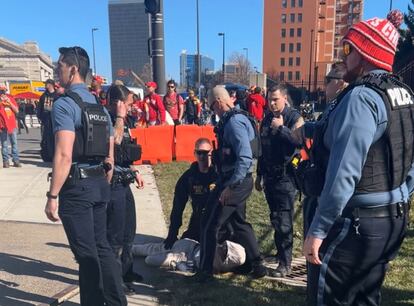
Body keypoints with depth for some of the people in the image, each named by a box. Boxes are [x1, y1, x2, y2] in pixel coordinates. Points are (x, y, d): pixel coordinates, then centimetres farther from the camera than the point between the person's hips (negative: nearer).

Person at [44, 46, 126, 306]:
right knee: (101, 246, 17)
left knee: (86, 253, 3)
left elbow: (64, 156, -20)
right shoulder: (101, 107, 13)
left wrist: (52, 196, -16)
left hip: (76, 186, -8)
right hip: (100, 184, 8)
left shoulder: (64, 104, -12)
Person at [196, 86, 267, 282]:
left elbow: (245, 157, -28)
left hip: (234, 181, -10)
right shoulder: (236, 118, 12)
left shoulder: (233, 122, -20)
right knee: (239, 222, 21)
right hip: (240, 181, 10)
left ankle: (205, 271, 16)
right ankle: (257, 265, 29)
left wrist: (230, 186, -27)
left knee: (209, 225, 3)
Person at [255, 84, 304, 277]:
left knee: (283, 221, -6)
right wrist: (259, 175, 21)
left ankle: (285, 264, 3)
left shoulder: (294, 117, -7)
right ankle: (282, 252, 31)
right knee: (275, 219, 15)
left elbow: (300, 141, -25)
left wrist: (281, 128, -19)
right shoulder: (267, 119, 13)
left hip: (285, 176, -7)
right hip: (269, 175, 7)